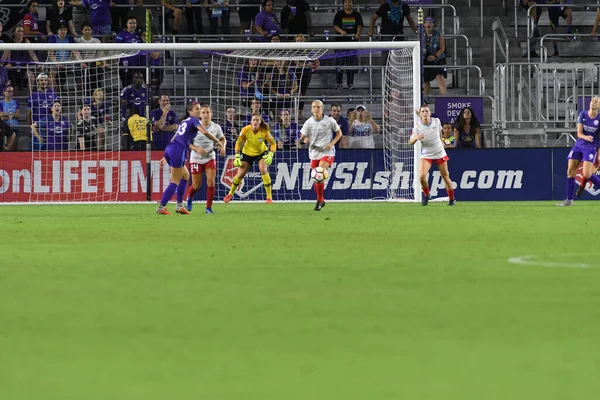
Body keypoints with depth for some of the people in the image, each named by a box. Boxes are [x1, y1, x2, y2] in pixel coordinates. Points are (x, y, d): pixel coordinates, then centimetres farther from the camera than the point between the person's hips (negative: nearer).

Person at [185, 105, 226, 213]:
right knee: (196, 186, 3)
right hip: (196, 158, -2)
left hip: (210, 157, 2)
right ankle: (189, 197, 38)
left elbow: (223, 139, 13)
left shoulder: (216, 128, -4)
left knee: (211, 182, -15)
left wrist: (222, 147, -8)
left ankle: (209, 207, -2)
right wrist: (197, 149, -24)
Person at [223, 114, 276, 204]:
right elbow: (238, 142, -13)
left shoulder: (264, 131, -25)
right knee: (240, 174, 0)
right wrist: (237, 156, -20)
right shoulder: (246, 130, -24)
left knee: (264, 170, -23)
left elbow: (273, 143, -15)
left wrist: (270, 155, -31)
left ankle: (269, 196, -14)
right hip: (247, 153, 1)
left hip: (261, 152, -1)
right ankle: (230, 194, 25)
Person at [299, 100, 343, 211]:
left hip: (327, 152, -4)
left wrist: (332, 143, -8)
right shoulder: (308, 122, 1)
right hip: (314, 153, 4)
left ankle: (320, 200, -11)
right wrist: (304, 140, -20)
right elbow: (302, 138, 5)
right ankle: (321, 200, 25)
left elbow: (339, 133, 8)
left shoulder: (329, 120, -4)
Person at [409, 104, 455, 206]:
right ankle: (426, 195, 8)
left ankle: (452, 199, 22)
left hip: (440, 153, 2)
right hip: (426, 155, -2)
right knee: (422, 176, -20)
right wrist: (416, 138, -37)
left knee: (445, 176, 7)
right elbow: (410, 142, -16)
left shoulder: (436, 121, -9)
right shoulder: (417, 127, -17)